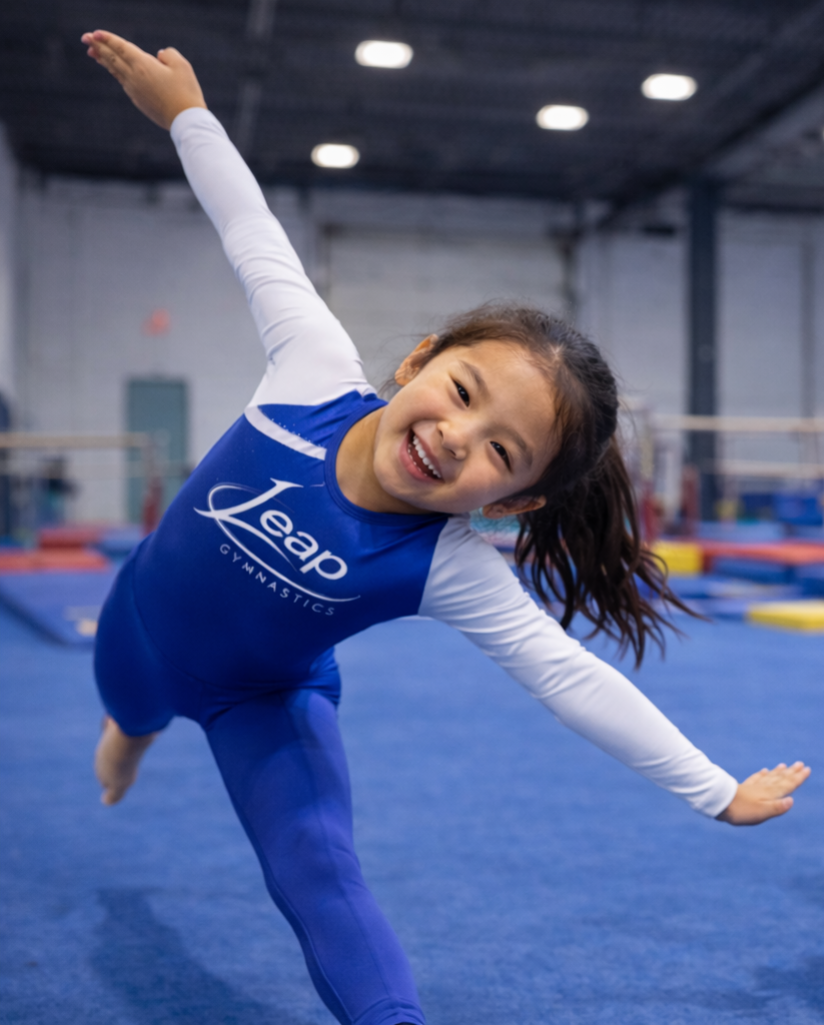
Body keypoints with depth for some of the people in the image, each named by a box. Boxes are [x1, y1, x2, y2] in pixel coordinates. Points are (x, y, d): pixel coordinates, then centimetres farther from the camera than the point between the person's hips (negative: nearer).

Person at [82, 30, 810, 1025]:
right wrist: (185, 111, -12)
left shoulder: (448, 569, -34)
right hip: (137, 638, 3)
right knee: (134, 704, 36)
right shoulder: (317, 371, -32)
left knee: (320, 876, -23)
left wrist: (720, 794, -27)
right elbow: (255, 236, -19)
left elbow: (570, 676, -30)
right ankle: (133, 728, 71)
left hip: (265, 700, -3)